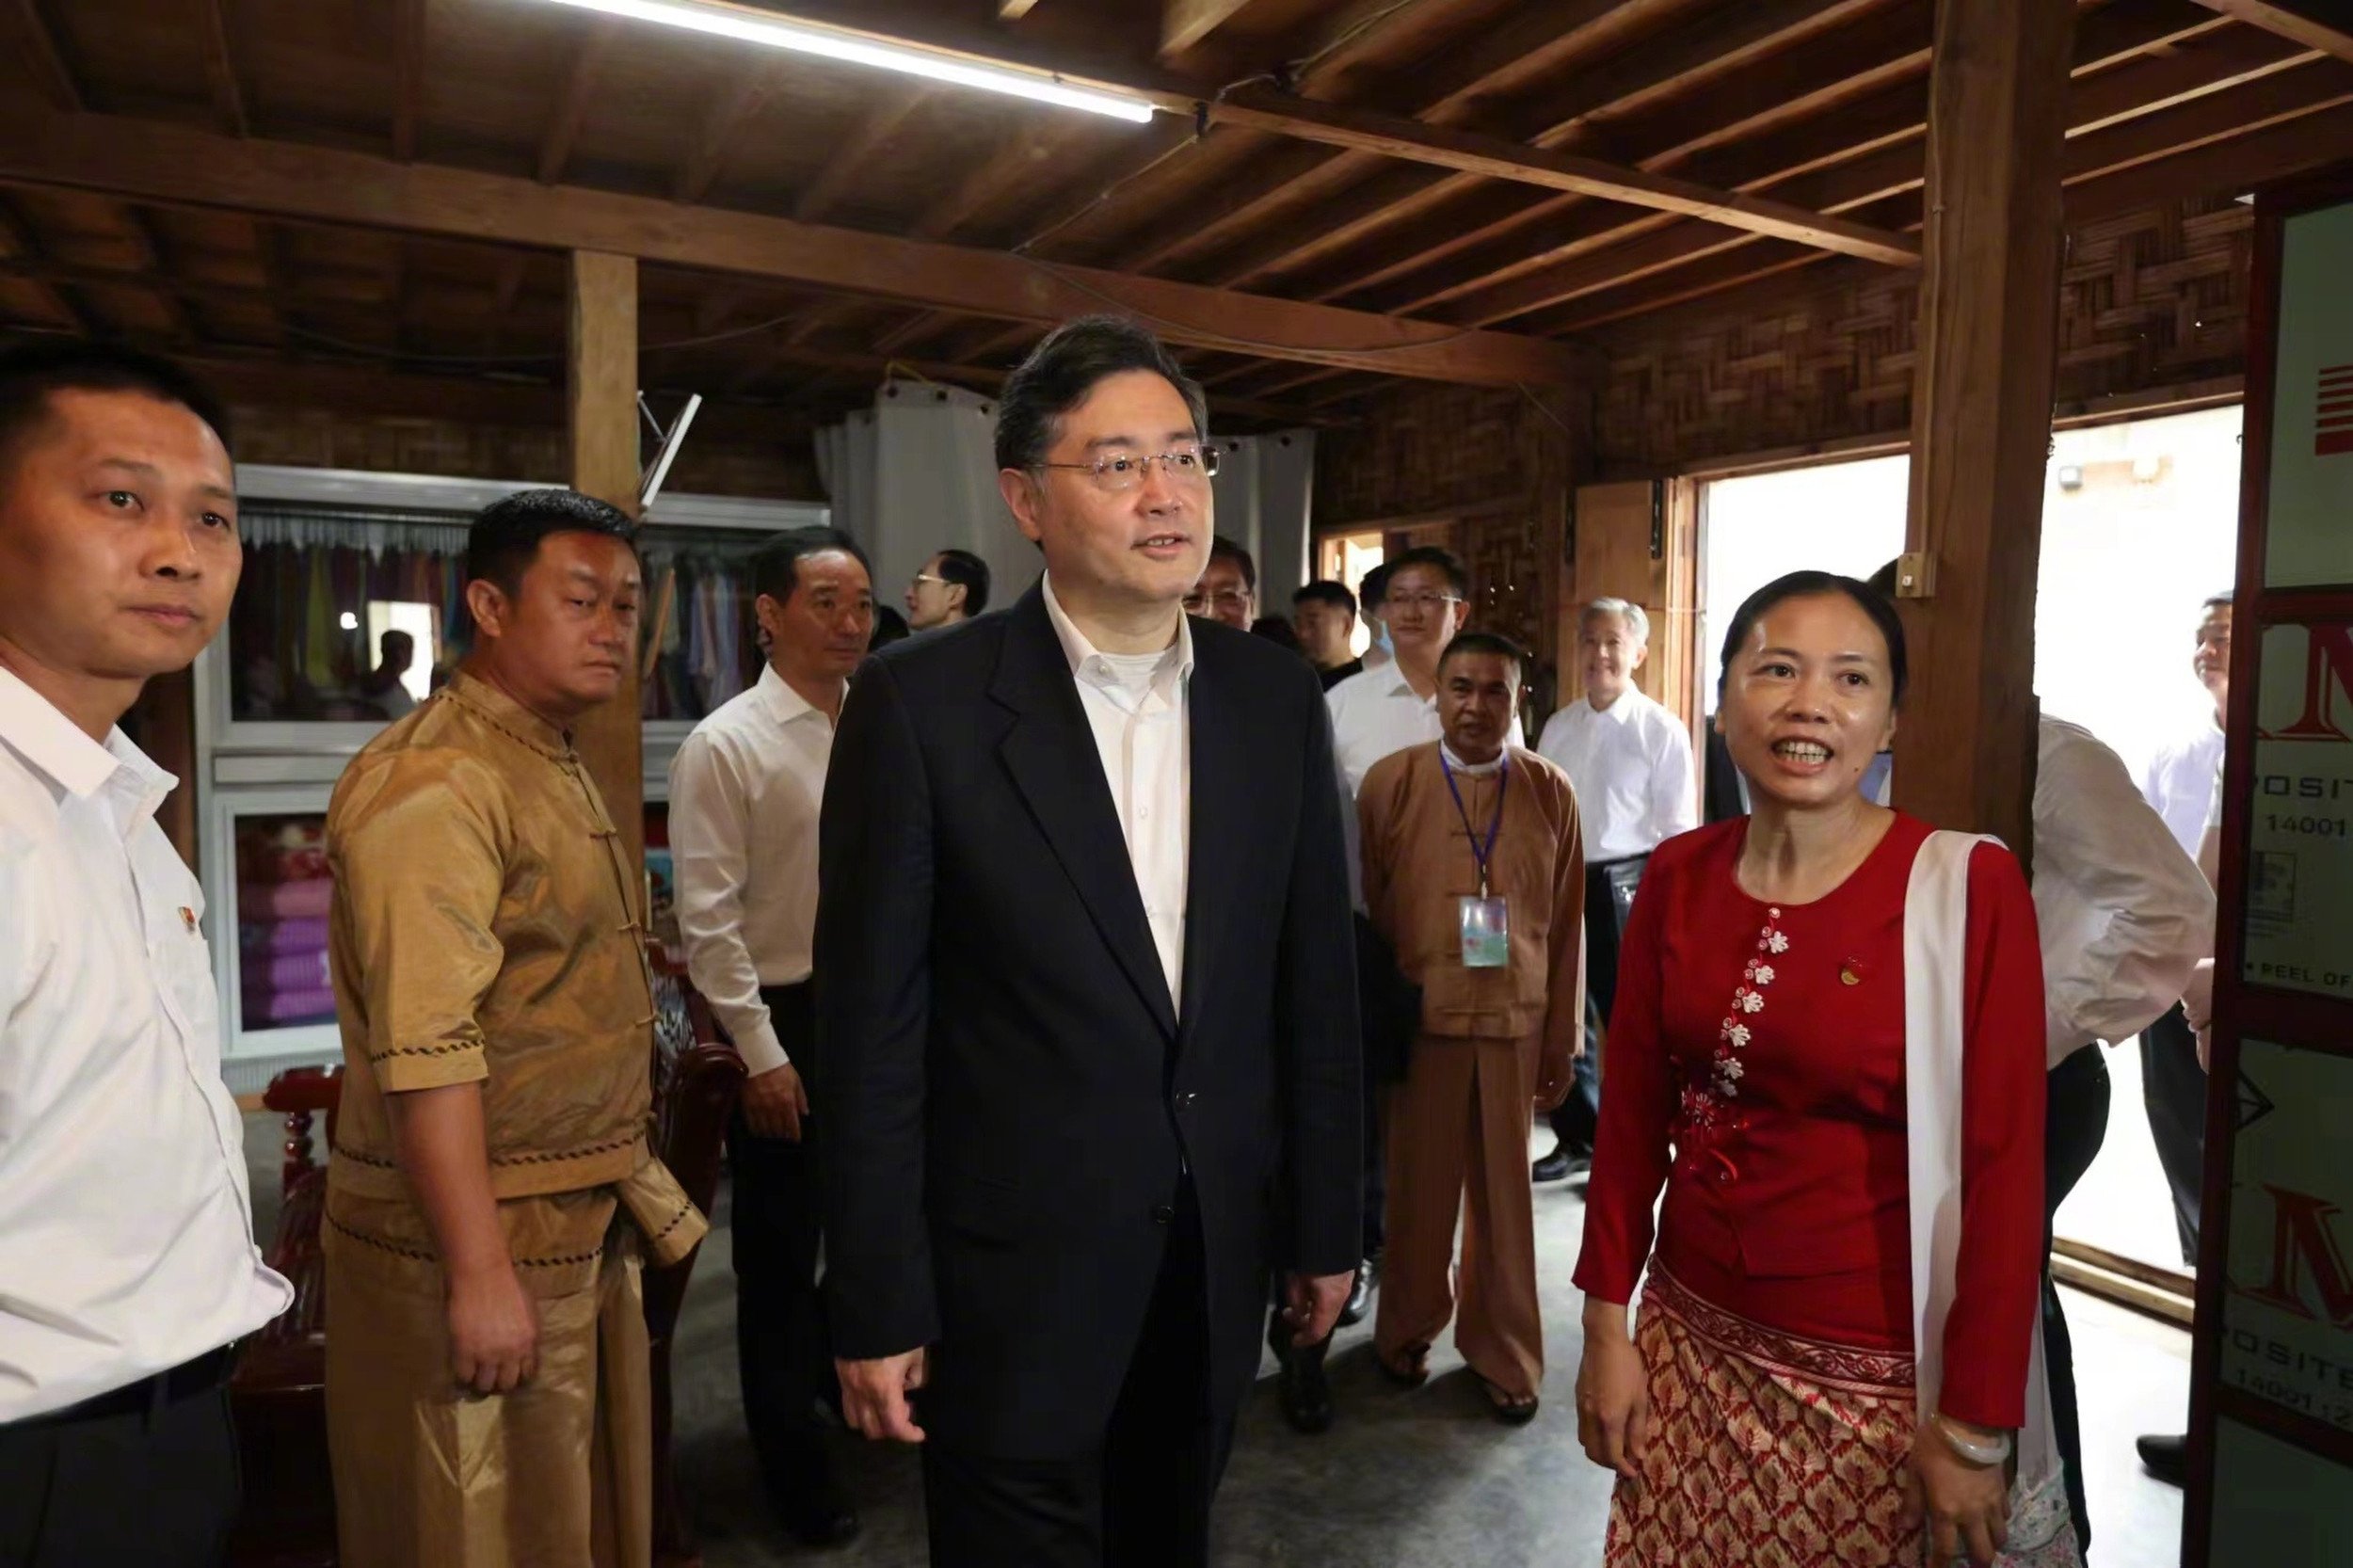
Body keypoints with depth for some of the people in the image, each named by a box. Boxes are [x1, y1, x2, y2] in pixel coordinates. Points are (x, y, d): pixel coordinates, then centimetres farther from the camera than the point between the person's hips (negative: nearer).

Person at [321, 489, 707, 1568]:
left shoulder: (556, 766, 13)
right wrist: (479, 1271, -25)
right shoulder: (435, 779, -18)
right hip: (477, 1242, -9)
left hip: (581, 1230, 9)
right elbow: (423, 1053, -25)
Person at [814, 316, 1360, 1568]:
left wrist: (1324, 1224, 7)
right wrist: (875, 1303, -9)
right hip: (1014, 1268, -4)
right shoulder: (922, 702, -13)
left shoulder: (1276, 696, -1)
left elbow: (1315, 981, 3)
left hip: (1215, 1253, 4)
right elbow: (872, 1022, -11)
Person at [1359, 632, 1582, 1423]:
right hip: (1420, 1018, -1)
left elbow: (1568, 925, 4)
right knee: (1419, 1186, 12)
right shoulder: (1390, 782, -3)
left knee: (1505, 1192, 11)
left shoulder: (1551, 792, 1)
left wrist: (1562, 1038, 5)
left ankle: (1503, 1351, 30)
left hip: (1516, 1021, 1)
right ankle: (1407, 1330, 35)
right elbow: (1362, 912, 0)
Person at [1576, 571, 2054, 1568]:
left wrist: (1974, 1428, -10)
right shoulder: (1677, 877, -2)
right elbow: (1632, 1113, 3)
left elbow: (2004, 1165, -13)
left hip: (1877, 1378, -4)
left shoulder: (1968, 885, -15)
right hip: (1690, 1341, 4)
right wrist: (1608, 1325, 4)